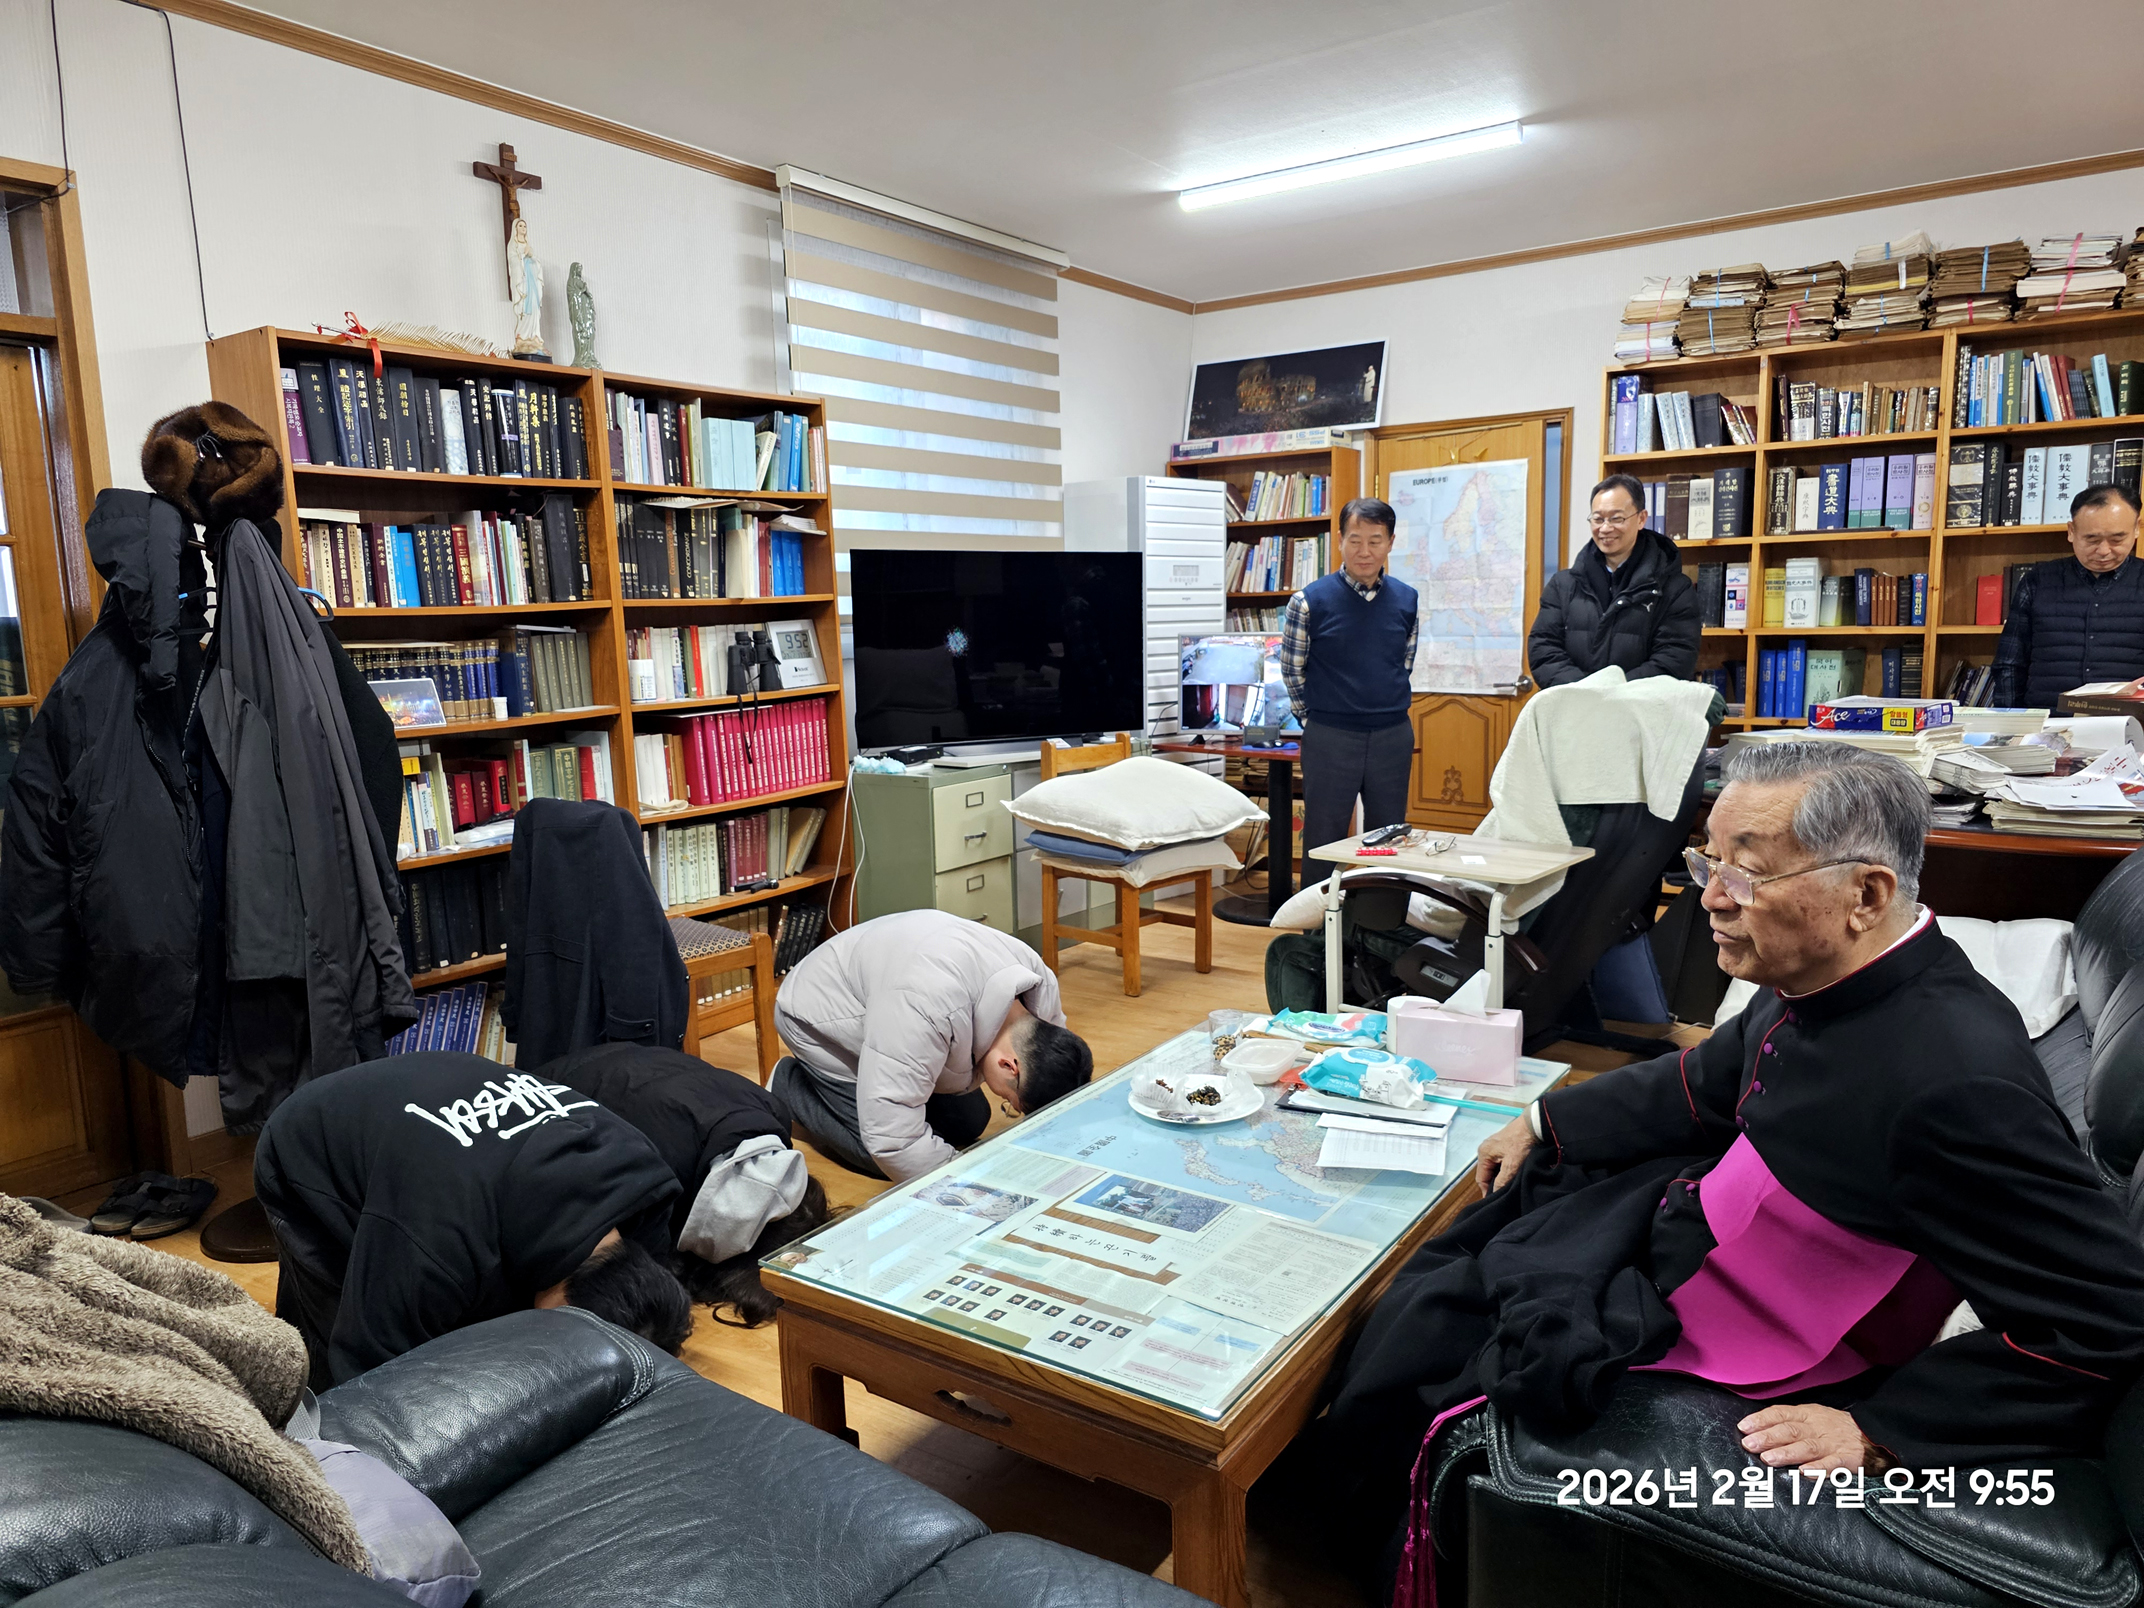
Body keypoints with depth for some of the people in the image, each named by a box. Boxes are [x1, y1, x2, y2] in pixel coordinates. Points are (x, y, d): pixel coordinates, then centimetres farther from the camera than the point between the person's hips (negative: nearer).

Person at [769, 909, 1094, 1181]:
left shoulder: (1041, 985, -22)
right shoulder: (931, 1009, -46)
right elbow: (891, 1138, -42)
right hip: (822, 1019, -7)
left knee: (968, 1124, 3)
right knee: (887, 1156, -15)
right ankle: (788, 1085, 8)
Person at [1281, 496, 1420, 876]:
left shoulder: (1407, 600, 3)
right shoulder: (1310, 601, -8)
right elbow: (1292, 669, 2)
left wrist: (1390, 714, 12)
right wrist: (1316, 721, 4)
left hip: (1393, 737, 3)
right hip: (1330, 739, -3)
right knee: (1323, 842, 4)